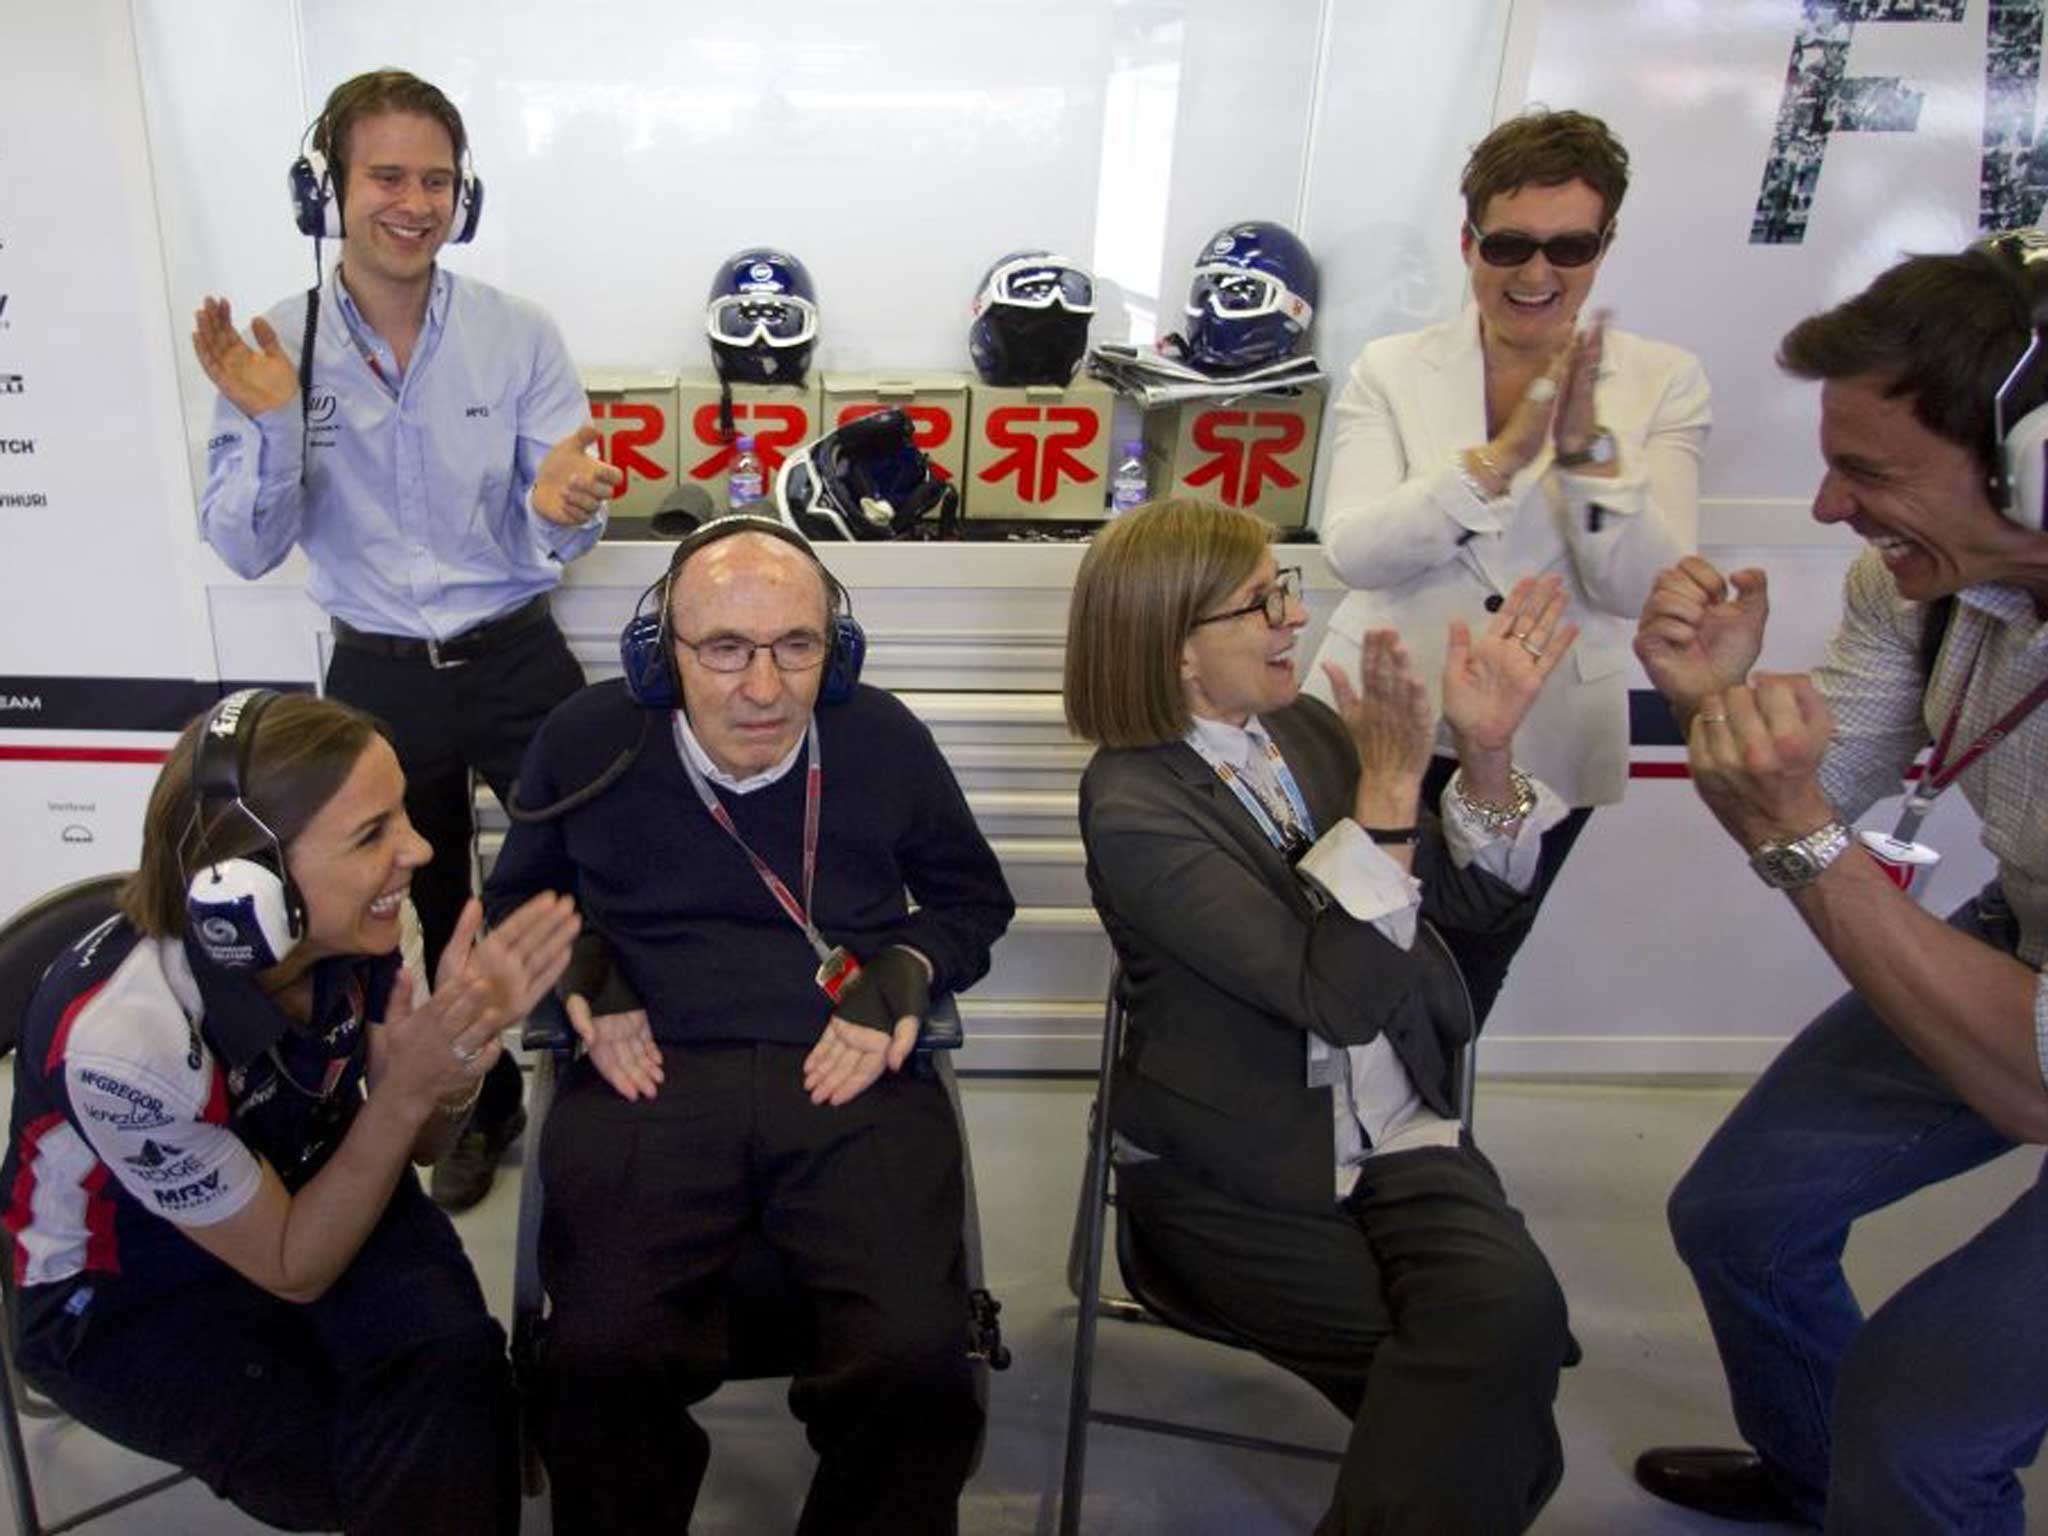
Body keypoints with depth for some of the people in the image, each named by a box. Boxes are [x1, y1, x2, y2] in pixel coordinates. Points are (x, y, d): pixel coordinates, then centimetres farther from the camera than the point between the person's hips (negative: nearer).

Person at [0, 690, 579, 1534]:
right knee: (424, 1465, -21)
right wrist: (405, 1090, -33)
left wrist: (462, 1039, -24)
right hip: (121, 1305, -4)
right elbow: (292, 1269, -21)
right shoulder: (125, 1030, -33)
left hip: (306, 1190, 5)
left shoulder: (342, 928, -18)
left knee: (451, 1359, -24)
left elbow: (418, 1142, -2)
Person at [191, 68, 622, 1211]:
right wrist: (271, 426, -24)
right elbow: (249, 550, -8)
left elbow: (552, 548, -7)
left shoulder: (520, 337, -8)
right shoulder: (273, 349, -7)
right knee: (441, 915, 18)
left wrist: (557, 507, -31)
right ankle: (484, 1108, 41)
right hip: (378, 678, 1)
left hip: (516, 659, -1)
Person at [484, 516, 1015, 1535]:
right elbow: (516, 901, 26)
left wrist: (906, 969, 3)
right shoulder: (587, 743, 7)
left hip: (851, 1079, 0)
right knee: (597, 1364, -26)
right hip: (650, 1076, 1)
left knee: (917, 1365, -23)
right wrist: (579, 967, 6)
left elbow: (973, 899, 22)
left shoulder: (886, 740, 7)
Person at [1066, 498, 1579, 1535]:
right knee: (1485, 1425, -19)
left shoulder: (1308, 727, 6)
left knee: (1512, 1308, -24)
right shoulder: (1131, 806, -14)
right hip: (1239, 1177, -5)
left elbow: (1469, 900, 7)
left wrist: (1487, 748, -9)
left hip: (1402, 1138, 5)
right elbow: (1339, 994, -22)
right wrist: (1391, 780, -26)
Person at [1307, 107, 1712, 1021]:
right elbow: (1352, 550, -15)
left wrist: (1589, 447, -23)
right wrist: (1501, 457, -26)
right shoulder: (1391, 370, -1)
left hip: (1543, 750, 1)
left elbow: (1645, 587, -9)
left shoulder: (1663, 383, 0)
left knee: (1457, 998, 15)